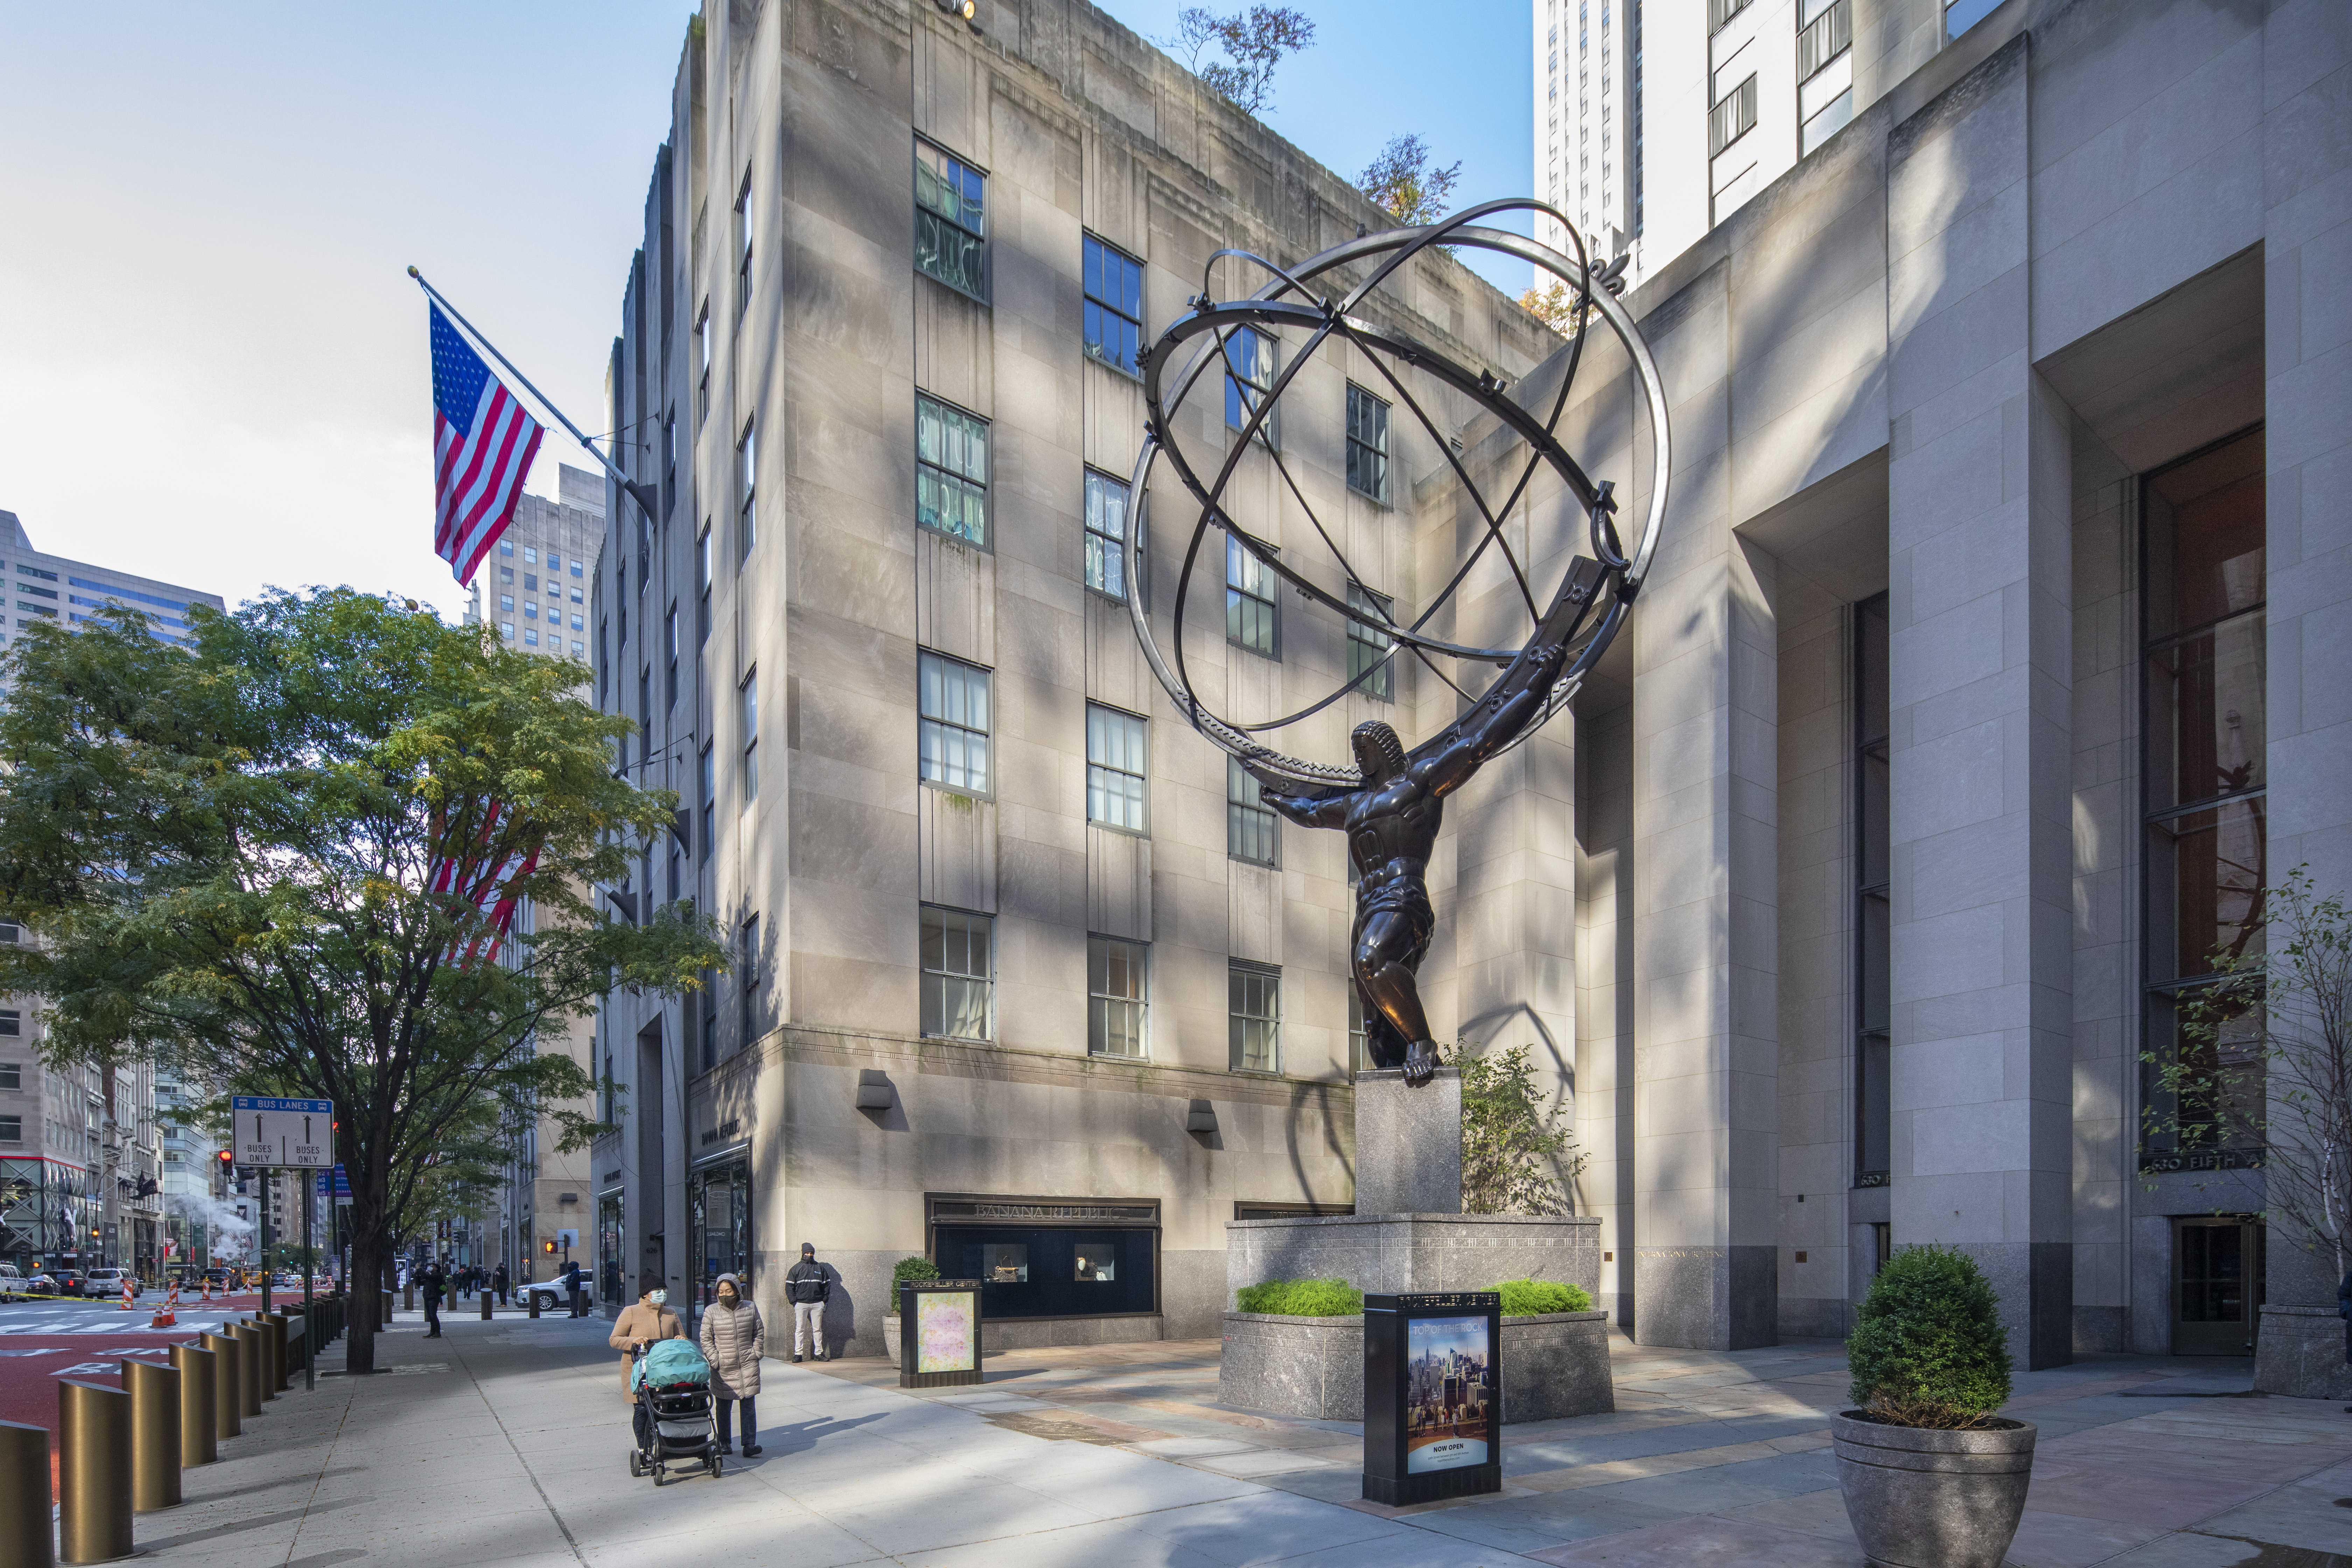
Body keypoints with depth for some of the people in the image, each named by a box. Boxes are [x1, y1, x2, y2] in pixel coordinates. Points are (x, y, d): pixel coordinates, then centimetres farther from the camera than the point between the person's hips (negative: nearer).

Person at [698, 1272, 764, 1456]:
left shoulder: (751, 1308, 4)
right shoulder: (711, 1312, -1)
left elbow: (759, 1332, 12)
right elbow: (706, 1339, 1)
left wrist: (756, 1354, 2)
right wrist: (715, 1360, -7)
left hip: (748, 1365, 1)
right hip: (723, 1369, -1)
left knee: (748, 1405, -3)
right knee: (724, 1407, 5)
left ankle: (750, 1444, -4)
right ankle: (725, 1443, 17)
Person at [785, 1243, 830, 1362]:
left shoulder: (820, 1268, 11)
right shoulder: (796, 1268, 6)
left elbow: (827, 1284, 15)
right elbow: (789, 1286, 4)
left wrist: (825, 1299, 4)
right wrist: (794, 1301, -7)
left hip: (817, 1304, 2)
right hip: (801, 1304, -2)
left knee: (818, 1329, 4)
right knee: (800, 1329, -2)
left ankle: (819, 1353, 8)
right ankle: (798, 1354, 0)